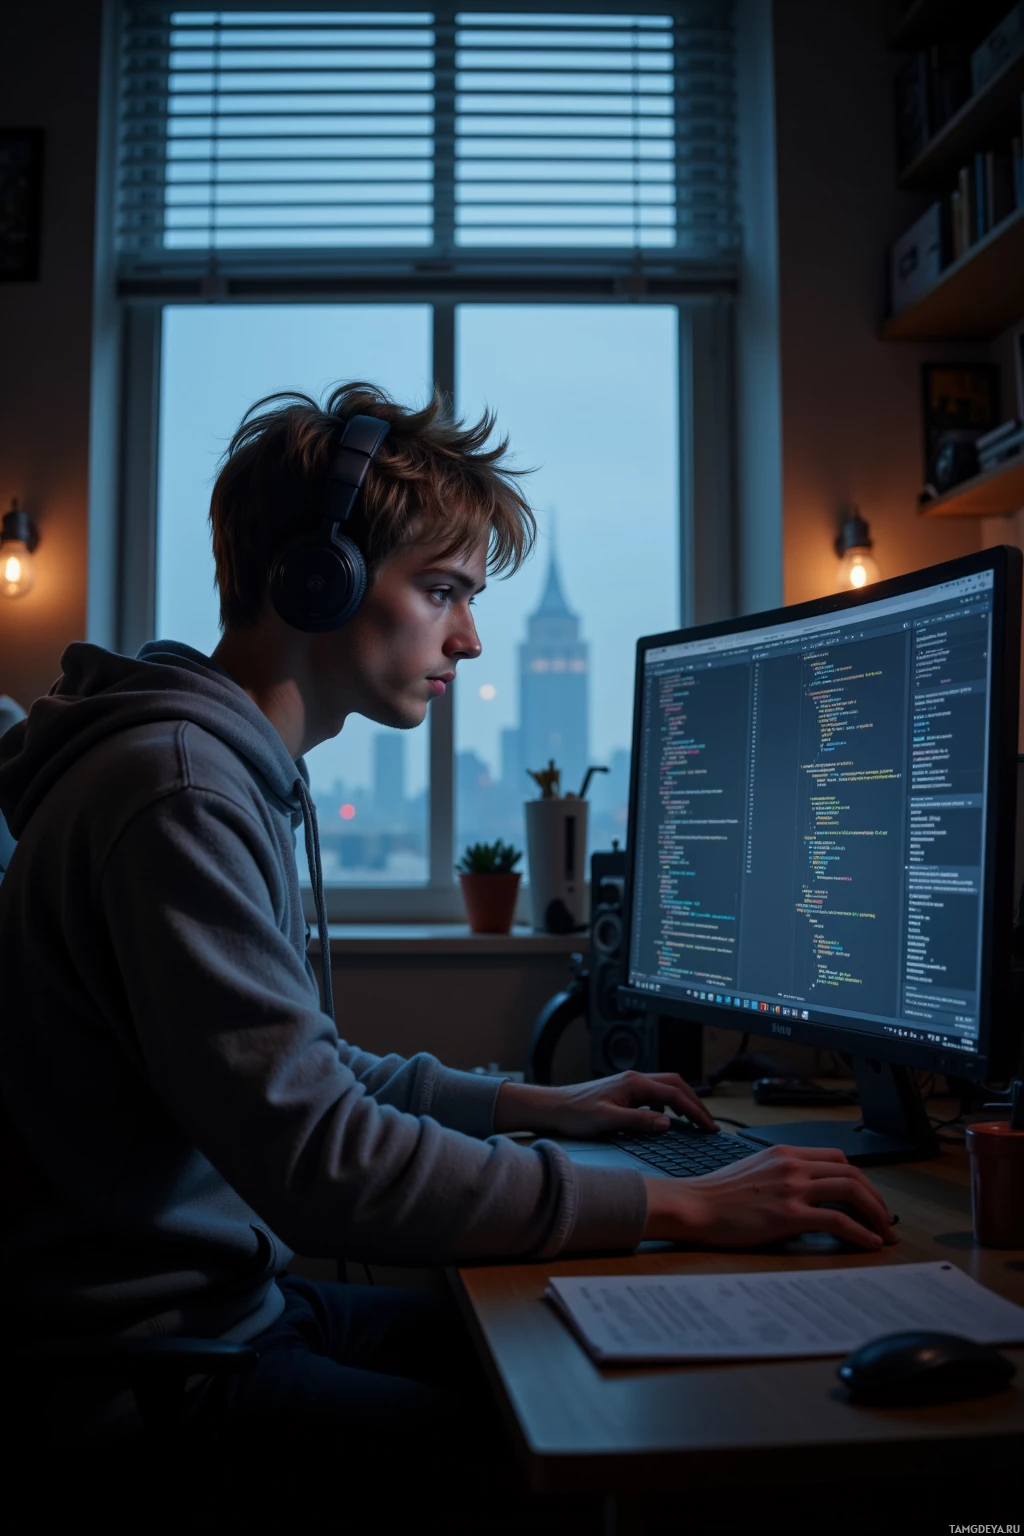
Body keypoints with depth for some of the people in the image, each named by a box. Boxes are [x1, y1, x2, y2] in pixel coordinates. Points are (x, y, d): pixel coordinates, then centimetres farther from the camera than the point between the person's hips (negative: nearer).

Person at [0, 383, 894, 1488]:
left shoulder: (243, 775, 11)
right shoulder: (178, 792, -23)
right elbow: (319, 1161, -29)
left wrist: (534, 1105, 16)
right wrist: (674, 1207, -24)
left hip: (238, 1300, 10)